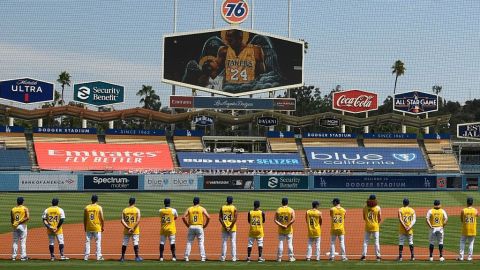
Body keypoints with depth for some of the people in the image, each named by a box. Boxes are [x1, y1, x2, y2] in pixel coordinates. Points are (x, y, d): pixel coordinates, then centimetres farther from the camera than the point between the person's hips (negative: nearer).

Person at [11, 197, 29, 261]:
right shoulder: (25, 208, -4)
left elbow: (11, 220, 7)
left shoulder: (13, 209, 6)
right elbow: (28, 217, -17)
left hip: (15, 226, 3)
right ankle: (23, 256, -4)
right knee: (23, 241, -1)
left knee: (15, 241, 9)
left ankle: (13, 256, 7)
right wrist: (21, 222, -10)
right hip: (22, 226, -3)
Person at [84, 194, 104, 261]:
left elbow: (84, 219, 5)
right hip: (97, 228, -2)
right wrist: (103, 226, 5)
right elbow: (102, 218, -6)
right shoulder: (99, 208, -6)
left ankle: (86, 256, 5)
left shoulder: (86, 208, 1)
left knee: (87, 242, 7)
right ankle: (98, 256, 2)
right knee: (98, 242, 4)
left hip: (88, 228, 2)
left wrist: (85, 227, 15)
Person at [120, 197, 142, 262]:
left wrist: (128, 227, -10)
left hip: (126, 230, 3)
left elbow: (122, 221, -5)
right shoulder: (137, 210, -4)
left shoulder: (124, 210, 4)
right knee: (135, 243, 2)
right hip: (135, 231, -3)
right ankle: (137, 257, -1)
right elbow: (138, 220, -14)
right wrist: (133, 228, -15)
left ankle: (122, 257, 10)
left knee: (124, 243, 8)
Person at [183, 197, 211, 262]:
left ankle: (186, 257, 2)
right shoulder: (202, 209, 2)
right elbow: (208, 217, -8)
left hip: (191, 227, 1)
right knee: (201, 243, 1)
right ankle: (203, 257, -4)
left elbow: (183, 217, -2)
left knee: (189, 242, 7)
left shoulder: (189, 209, 6)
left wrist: (187, 225, 8)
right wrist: (205, 225, 3)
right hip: (199, 227, -1)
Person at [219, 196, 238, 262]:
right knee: (233, 242, 3)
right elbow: (235, 218, -12)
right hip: (232, 228, -2)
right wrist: (230, 227, -10)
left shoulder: (222, 208, 3)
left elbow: (220, 218, -3)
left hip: (224, 228, 2)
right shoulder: (234, 208, -4)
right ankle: (233, 257, 1)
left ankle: (223, 257, 6)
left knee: (224, 242, 7)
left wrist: (224, 226, -5)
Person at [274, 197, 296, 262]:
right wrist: (287, 225, -13)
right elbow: (293, 219, -17)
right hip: (289, 230, -1)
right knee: (290, 243, 6)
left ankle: (279, 258, 7)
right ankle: (290, 257, 8)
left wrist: (281, 225, -11)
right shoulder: (291, 210, -5)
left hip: (281, 230, 1)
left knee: (280, 243, 6)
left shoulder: (278, 210, -1)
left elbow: (275, 220, -8)